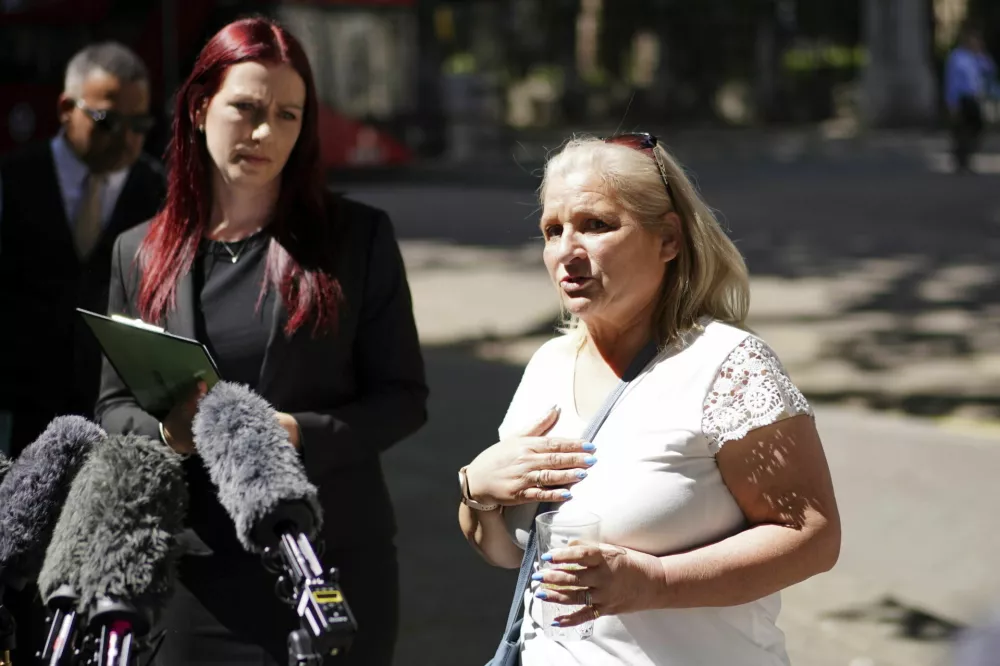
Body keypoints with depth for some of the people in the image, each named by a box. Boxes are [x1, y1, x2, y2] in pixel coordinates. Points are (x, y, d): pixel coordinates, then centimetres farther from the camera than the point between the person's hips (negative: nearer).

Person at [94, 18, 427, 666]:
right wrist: (167, 433, -11)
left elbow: (404, 396, 1)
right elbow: (114, 404, 11)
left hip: (333, 561, -1)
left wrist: (300, 435, -16)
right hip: (193, 571, 2)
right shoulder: (140, 253, 8)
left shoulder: (359, 236, 2)